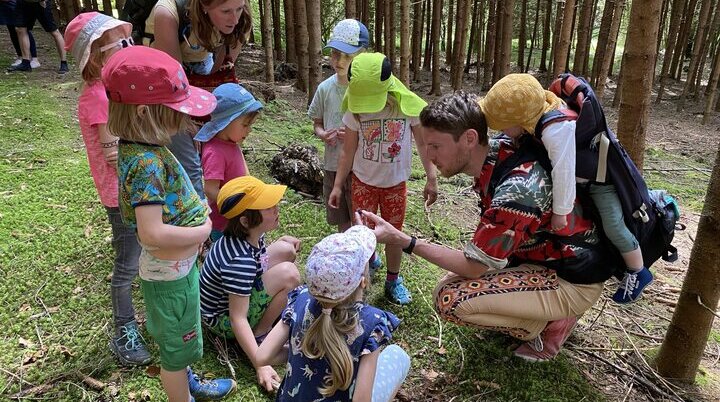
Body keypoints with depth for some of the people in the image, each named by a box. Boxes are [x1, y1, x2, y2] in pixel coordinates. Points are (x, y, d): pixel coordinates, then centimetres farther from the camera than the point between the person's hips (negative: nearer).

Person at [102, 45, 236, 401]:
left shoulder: (138, 147, -2)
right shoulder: (147, 161, -30)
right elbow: (153, 232, -35)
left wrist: (194, 209, -2)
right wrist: (203, 231, -22)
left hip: (174, 265, 9)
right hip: (170, 271, -9)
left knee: (177, 339, 30)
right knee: (177, 345, 15)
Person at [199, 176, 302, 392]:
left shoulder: (250, 234, -11)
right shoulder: (240, 261, -36)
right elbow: (237, 319, -32)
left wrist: (283, 242, 2)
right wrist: (261, 366, -32)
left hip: (238, 295, 9)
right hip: (223, 318, -9)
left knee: (285, 250, 4)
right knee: (288, 273, -26)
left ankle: (274, 311, 14)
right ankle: (260, 334, -8)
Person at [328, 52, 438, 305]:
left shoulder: (408, 106, -17)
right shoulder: (355, 111, -14)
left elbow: (423, 143, -5)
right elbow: (348, 151, -5)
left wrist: (431, 179, -4)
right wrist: (337, 186, -2)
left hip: (395, 183, 0)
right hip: (363, 182, 0)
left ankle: (393, 281, 31)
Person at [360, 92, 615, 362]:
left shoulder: (516, 189, -33)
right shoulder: (495, 150, -8)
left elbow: (476, 266, -23)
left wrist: (399, 239, -26)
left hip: (574, 281, -8)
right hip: (545, 254, 8)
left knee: (451, 298, -23)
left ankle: (552, 325, -1)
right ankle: (554, 311, 16)